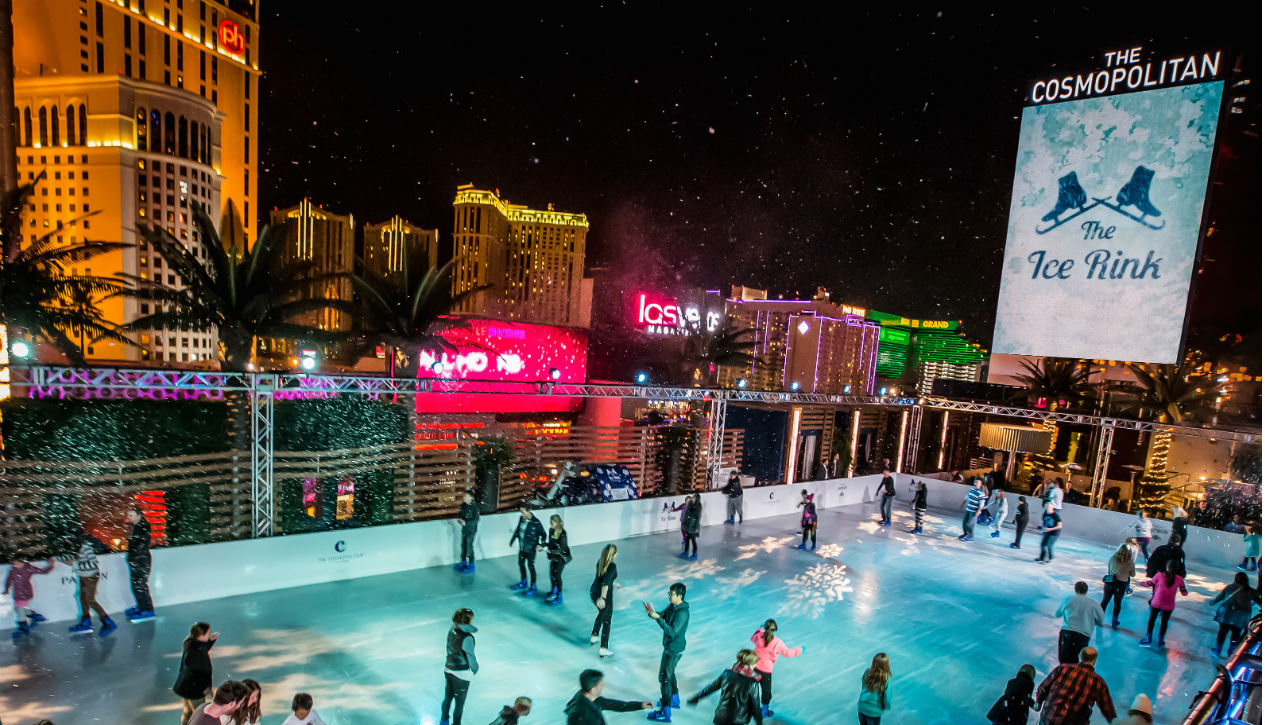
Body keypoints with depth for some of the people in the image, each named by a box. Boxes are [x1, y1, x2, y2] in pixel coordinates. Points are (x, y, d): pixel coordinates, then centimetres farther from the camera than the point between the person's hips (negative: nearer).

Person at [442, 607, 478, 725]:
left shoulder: (452, 630, -9)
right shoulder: (467, 638, -29)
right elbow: (470, 657, -19)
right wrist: (475, 669, -2)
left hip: (448, 670, 7)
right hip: (460, 675, -7)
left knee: (447, 698, 26)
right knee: (459, 703, 15)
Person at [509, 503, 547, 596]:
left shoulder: (535, 522, -24)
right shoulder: (521, 518, -5)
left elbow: (543, 534, -16)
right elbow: (518, 529, 13)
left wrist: (541, 545, -30)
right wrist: (512, 539, 22)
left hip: (531, 549, -7)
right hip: (522, 547, 7)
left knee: (531, 567, 3)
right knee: (521, 564, 21)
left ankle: (533, 587, 19)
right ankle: (523, 582, 43)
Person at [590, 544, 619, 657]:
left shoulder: (600, 561, 1)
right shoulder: (612, 566, -22)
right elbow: (605, 582, -32)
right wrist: (602, 598, -33)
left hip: (593, 592, 7)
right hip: (605, 596, -7)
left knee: (602, 613, 32)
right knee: (607, 621, 10)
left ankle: (594, 637, 44)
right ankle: (603, 649, 13)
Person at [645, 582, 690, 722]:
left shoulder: (683, 613, -29)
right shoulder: (672, 606, -2)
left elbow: (672, 632, -32)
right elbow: (662, 615, 3)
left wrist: (658, 618, -37)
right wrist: (652, 613, -19)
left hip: (674, 649, -9)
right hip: (670, 646, 9)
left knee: (664, 677, -1)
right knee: (670, 673, 26)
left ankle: (665, 713, 9)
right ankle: (674, 699, 46)